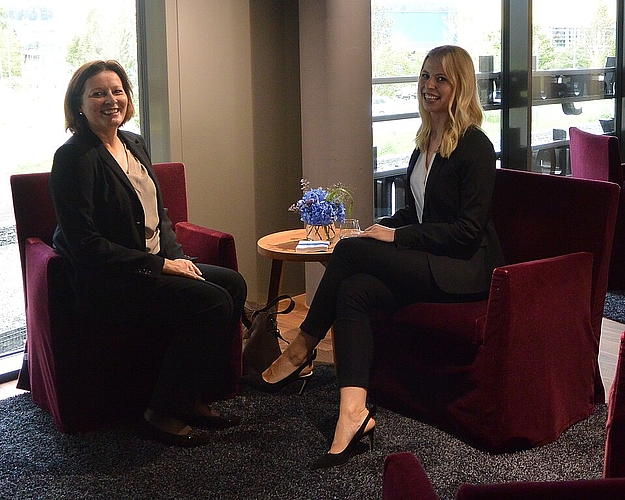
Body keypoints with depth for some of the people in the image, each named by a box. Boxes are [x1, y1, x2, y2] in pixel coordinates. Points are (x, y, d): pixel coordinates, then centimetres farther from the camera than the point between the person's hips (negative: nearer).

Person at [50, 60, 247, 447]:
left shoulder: (135, 144, 12)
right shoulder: (74, 157, -14)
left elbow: (159, 212, 20)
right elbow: (85, 244, -19)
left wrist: (177, 256, 1)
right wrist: (161, 265, -18)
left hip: (155, 264, 9)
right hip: (105, 283, -9)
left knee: (233, 283, -8)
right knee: (212, 301, -22)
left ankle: (194, 397, 1)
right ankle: (162, 415, -10)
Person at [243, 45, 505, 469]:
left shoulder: (474, 146, -11)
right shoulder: (427, 141, 15)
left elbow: (469, 230, -16)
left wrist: (396, 236, -16)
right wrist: (381, 228, 2)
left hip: (466, 268, -8)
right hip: (428, 261, 8)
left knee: (349, 251, -21)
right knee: (353, 291, -21)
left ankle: (300, 351, -5)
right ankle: (355, 413, -30)